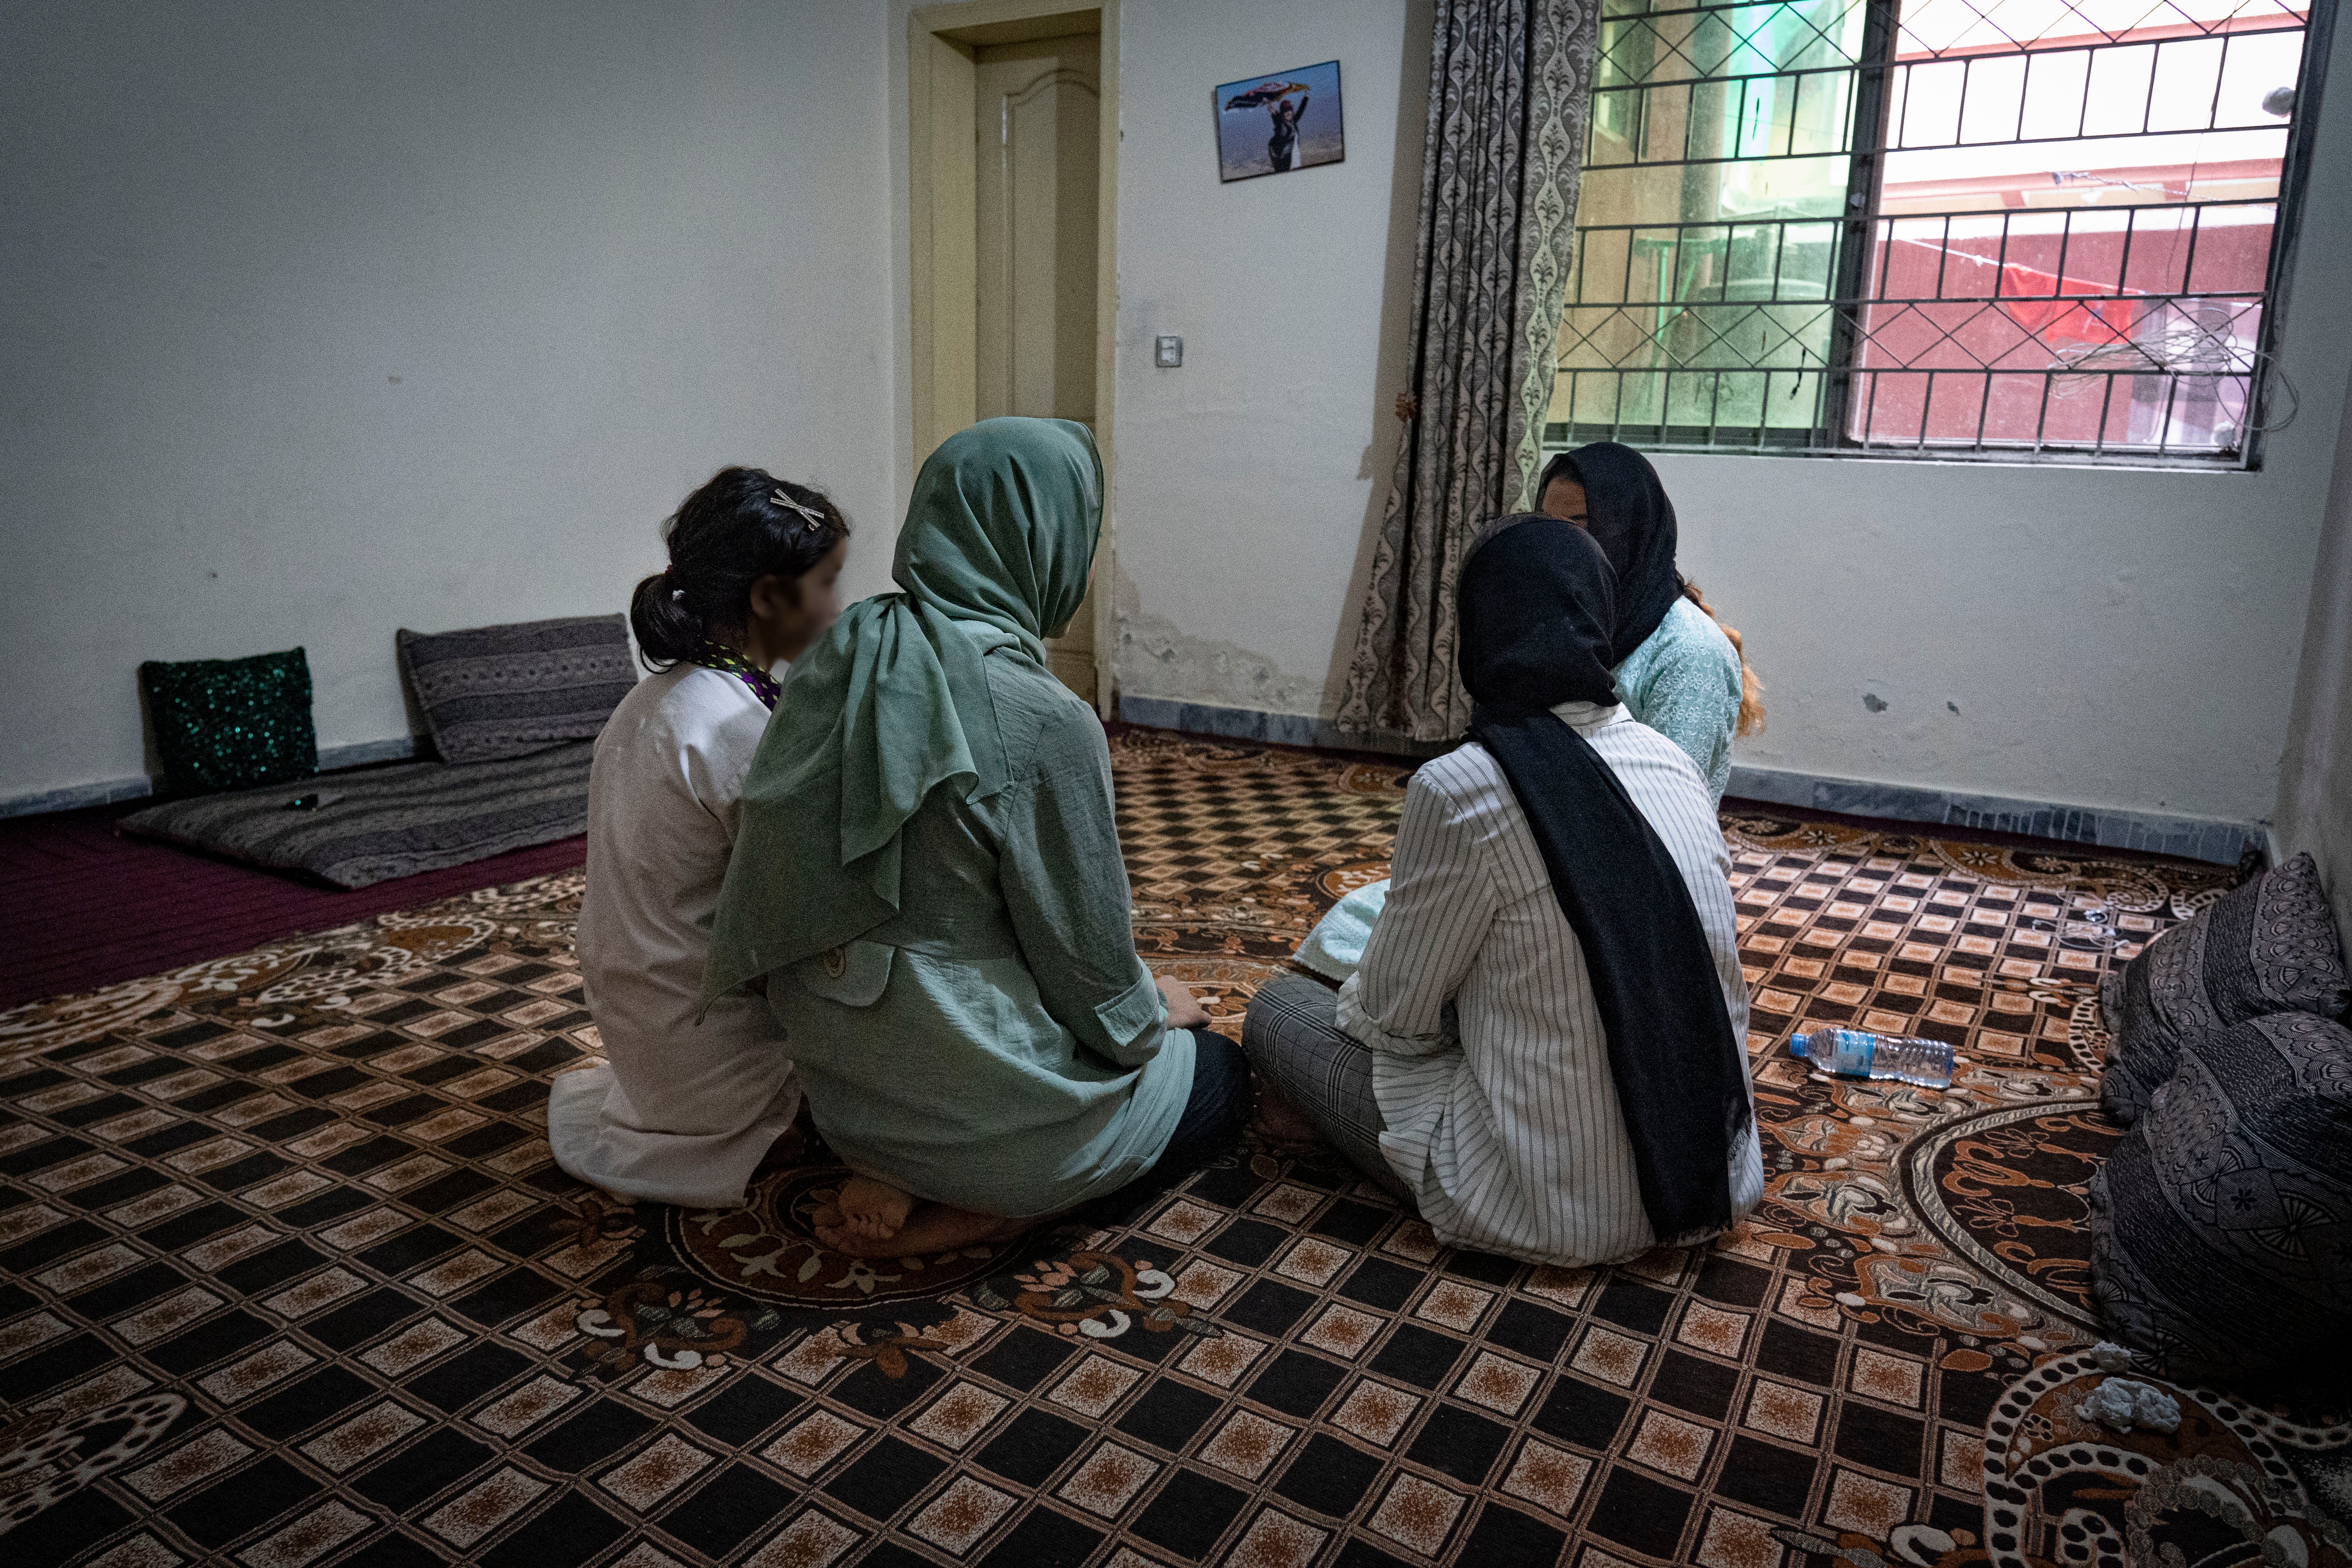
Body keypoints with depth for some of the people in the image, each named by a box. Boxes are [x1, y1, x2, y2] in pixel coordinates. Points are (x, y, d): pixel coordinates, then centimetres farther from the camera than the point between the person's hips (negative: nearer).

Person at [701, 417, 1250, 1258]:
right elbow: (1088, 959, -16)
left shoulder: (841, 663, -4)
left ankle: (892, 1178, 10)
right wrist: (1150, 1015, 7)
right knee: (1220, 1076, 18)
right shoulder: (1046, 723, -26)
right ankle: (974, 1206, 1)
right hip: (970, 1090, -7)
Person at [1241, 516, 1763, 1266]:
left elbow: (1393, 1018, -10)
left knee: (1278, 1007, 8)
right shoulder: (1674, 761, 0)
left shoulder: (1460, 790, -20)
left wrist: (1356, 998, 14)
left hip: (1561, 1209, -7)